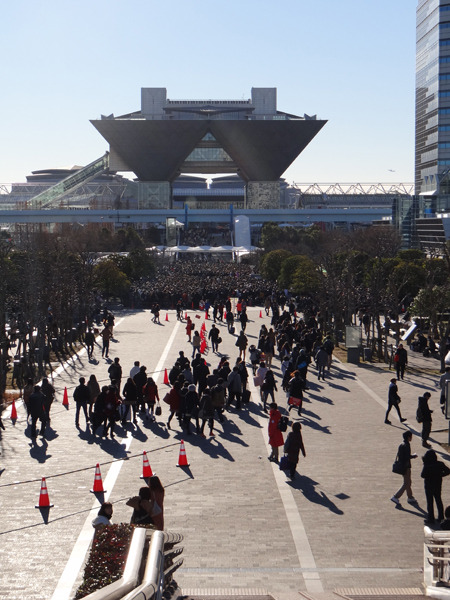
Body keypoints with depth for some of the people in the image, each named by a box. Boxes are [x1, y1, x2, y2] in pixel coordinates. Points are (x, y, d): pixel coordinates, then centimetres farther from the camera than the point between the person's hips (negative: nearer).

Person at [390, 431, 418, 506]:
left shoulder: (401, 444, 8)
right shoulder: (406, 445, -19)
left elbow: (398, 454, 13)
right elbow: (408, 456, -24)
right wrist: (414, 456, -4)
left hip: (401, 465, 9)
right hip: (406, 467, -9)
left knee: (408, 482, 19)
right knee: (406, 484, -3)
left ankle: (410, 498, 27)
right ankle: (396, 497, -6)